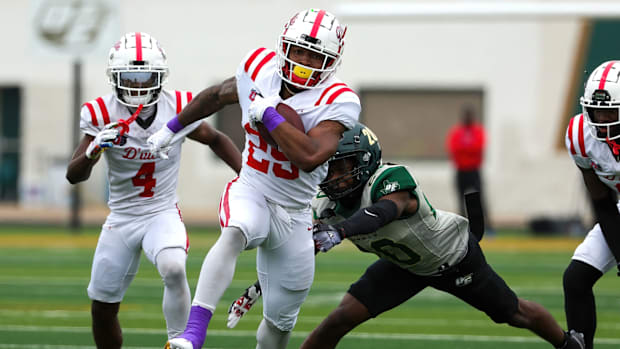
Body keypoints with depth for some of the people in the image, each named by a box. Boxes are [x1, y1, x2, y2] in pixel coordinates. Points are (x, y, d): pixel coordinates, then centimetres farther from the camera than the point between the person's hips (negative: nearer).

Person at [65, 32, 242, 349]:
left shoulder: (178, 109, -11)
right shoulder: (103, 115, -12)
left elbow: (215, 139, 9)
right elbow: (74, 176, -12)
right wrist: (94, 150, -32)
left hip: (163, 213, -1)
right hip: (121, 218, 2)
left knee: (173, 270, -33)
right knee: (103, 310, 6)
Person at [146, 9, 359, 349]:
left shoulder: (336, 101, -15)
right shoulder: (260, 68, -4)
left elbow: (309, 157, -32)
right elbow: (217, 95, 18)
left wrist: (268, 113, -25)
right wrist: (171, 129, 28)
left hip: (293, 215, 1)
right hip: (250, 193, 0)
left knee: (280, 318, 9)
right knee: (235, 234, -36)